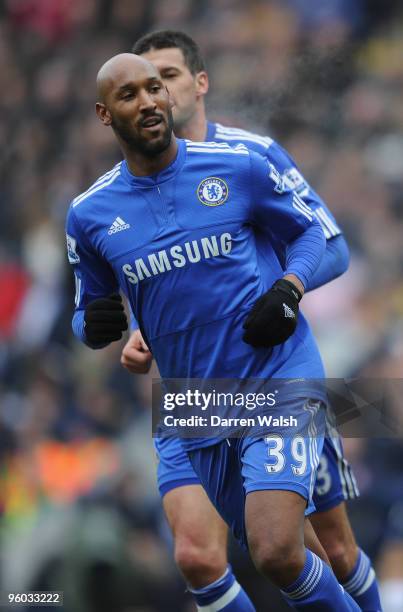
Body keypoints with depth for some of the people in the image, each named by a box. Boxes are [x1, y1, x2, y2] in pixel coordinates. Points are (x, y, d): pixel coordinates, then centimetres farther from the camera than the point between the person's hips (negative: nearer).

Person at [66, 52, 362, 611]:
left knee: (277, 554, -22)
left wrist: (289, 290, -8)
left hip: (281, 378, -4)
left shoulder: (238, 167, -3)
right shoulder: (89, 214, 4)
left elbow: (309, 231, 12)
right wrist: (93, 326, -8)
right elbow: (89, 314, 16)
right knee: (267, 552, 12)